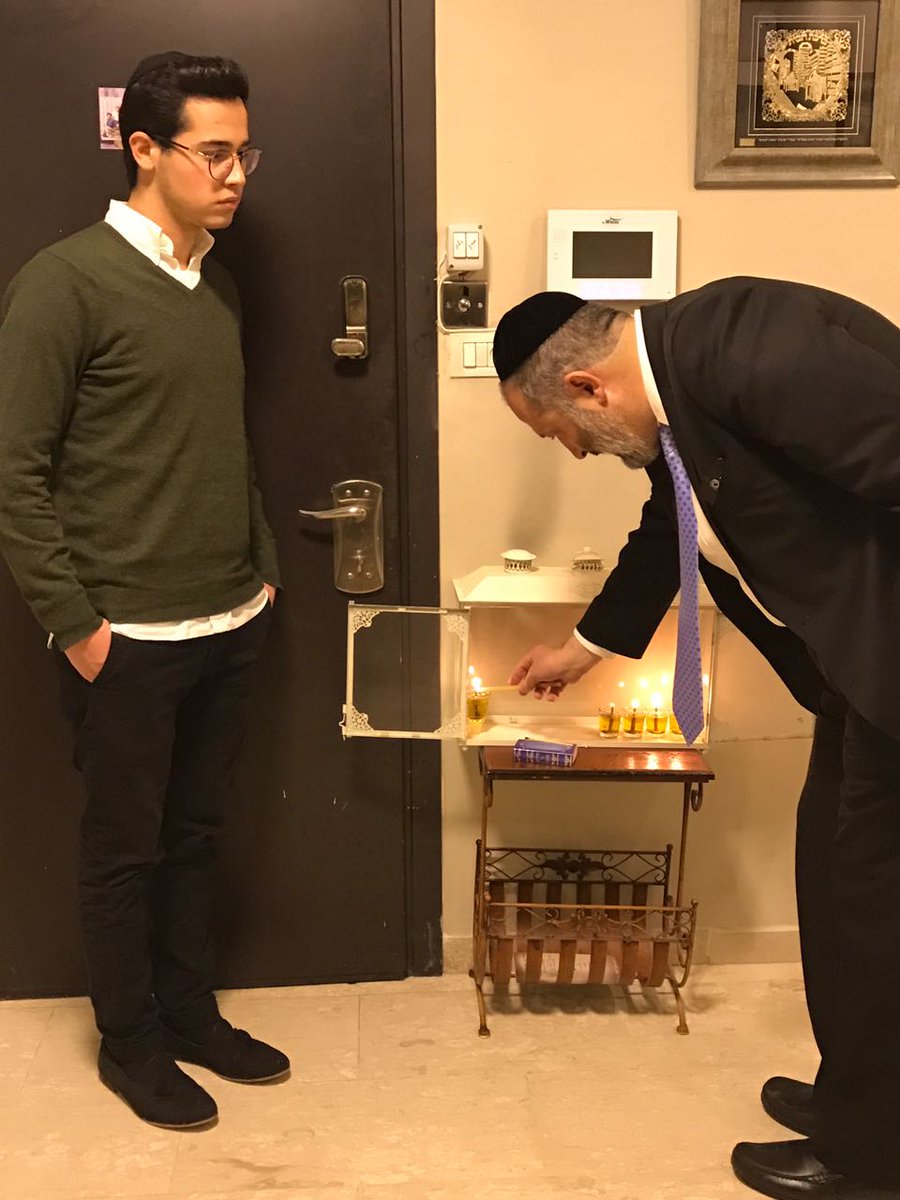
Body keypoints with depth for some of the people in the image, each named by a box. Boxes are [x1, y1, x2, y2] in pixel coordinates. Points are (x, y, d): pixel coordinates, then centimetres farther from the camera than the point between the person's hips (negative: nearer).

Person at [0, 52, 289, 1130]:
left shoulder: (217, 288, 9)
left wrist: (261, 568, 14)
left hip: (228, 629, 6)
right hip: (127, 639, -6)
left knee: (193, 836, 18)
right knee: (125, 849, 10)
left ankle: (191, 1013, 36)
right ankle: (130, 1043, 29)